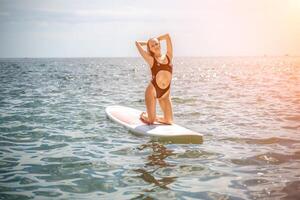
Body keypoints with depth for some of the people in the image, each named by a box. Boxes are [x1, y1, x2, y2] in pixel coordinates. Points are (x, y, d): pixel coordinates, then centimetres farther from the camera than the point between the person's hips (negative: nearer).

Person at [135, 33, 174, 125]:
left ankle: (152, 117, 29)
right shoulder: (151, 59, 0)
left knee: (169, 121, 2)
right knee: (151, 121, -2)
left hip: (165, 93, 4)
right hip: (152, 90, -4)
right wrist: (148, 43, 17)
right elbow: (137, 43, 1)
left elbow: (167, 36, 12)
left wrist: (155, 40, 22)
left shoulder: (168, 56, 9)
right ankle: (144, 115, 31)